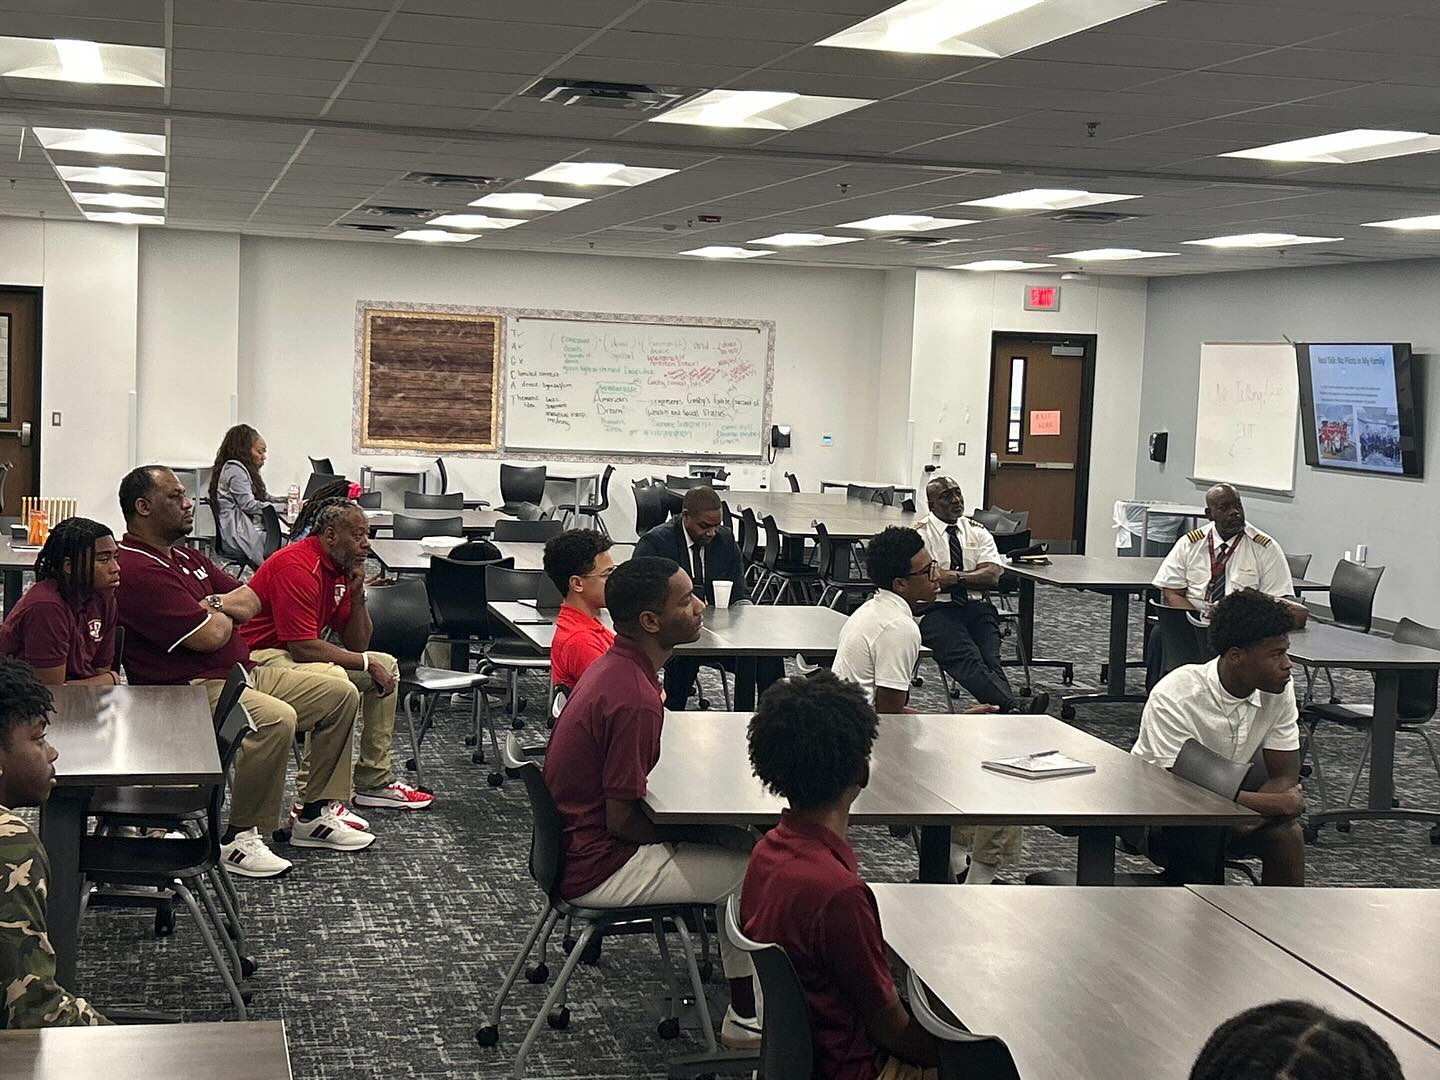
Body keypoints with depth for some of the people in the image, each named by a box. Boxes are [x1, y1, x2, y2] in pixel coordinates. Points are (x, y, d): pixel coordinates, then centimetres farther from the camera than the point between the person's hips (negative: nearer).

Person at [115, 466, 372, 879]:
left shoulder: (185, 557, 19)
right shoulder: (137, 570, -16)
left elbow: (251, 601, 15)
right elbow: (210, 636, -21)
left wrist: (213, 604, -6)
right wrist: (224, 614, 3)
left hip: (241, 673, 11)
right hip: (191, 690, -11)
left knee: (340, 695, 7)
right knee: (276, 718, -36)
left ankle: (316, 814, 11)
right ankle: (238, 839, -23)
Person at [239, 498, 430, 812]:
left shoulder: (340, 567, 9)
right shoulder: (296, 567, -22)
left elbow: (357, 645, 10)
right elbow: (303, 647, -26)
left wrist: (357, 595, -6)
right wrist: (366, 662, -17)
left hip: (298, 652, 11)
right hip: (260, 656, -11)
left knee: (386, 665, 11)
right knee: (335, 679, -36)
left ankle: (374, 781, 12)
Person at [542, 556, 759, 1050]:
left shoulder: (616, 666, 4)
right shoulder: (634, 698, -28)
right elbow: (621, 819, -24)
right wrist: (687, 831, -8)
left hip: (582, 839, 9)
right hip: (600, 869, -9)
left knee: (740, 839, 13)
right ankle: (746, 1017, 10)